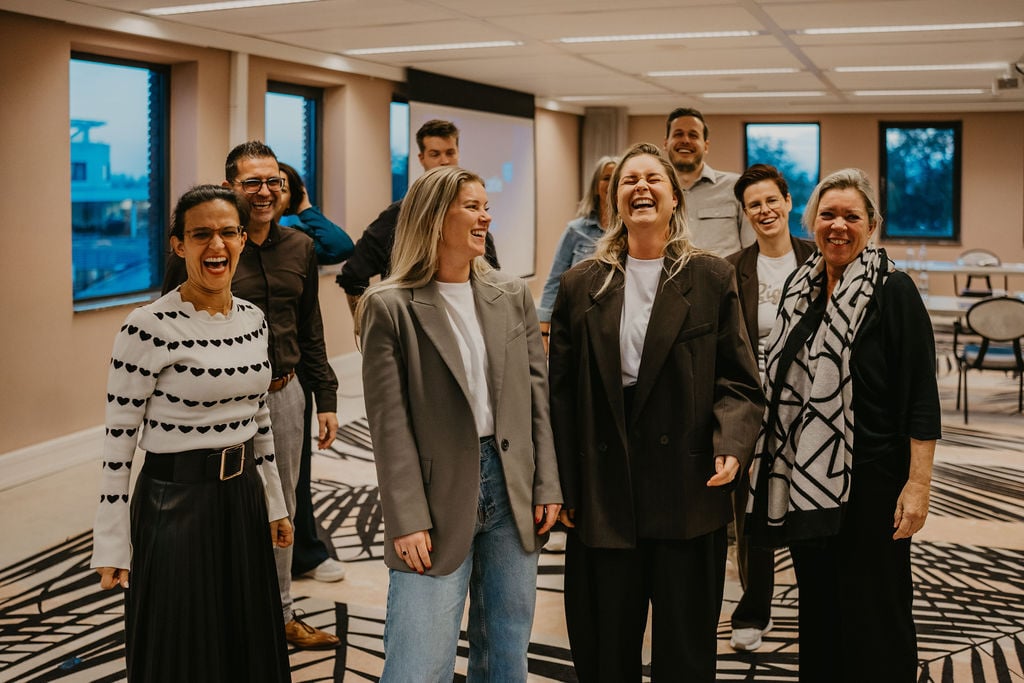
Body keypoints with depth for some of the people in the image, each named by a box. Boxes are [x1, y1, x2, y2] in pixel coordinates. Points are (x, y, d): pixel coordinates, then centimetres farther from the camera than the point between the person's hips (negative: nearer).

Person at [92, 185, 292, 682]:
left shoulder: (253, 319, 3)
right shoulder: (149, 327, -16)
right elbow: (119, 439, -13)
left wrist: (274, 503, 17)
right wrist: (112, 544, -12)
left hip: (243, 494, 6)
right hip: (175, 501, -6)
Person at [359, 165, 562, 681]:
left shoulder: (512, 297, 8)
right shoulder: (390, 307, -5)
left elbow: (536, 395, 9)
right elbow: (390, 425, -9)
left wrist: (547, 487, 4)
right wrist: (408, 521, -13)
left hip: (512, 490, 5)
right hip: (439, 496, -4)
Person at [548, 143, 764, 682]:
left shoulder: (711, 279, 4)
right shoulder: (581, 285, 7)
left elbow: (738, 379, 2)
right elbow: (561, 391, 7)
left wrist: (732, 443, -17)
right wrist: (562, 487, 3)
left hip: (689, 490, -1)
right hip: (604, 493, 1)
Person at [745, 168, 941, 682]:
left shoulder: (892, 291, -9)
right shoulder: (799, 289, 10)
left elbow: (921, 396, -13)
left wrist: (918, 485, -18)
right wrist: (764, 460, 16)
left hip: (869, 481, -6)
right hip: (802, 481, 6)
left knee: (871, 622, 2)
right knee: (817, 610, 15)